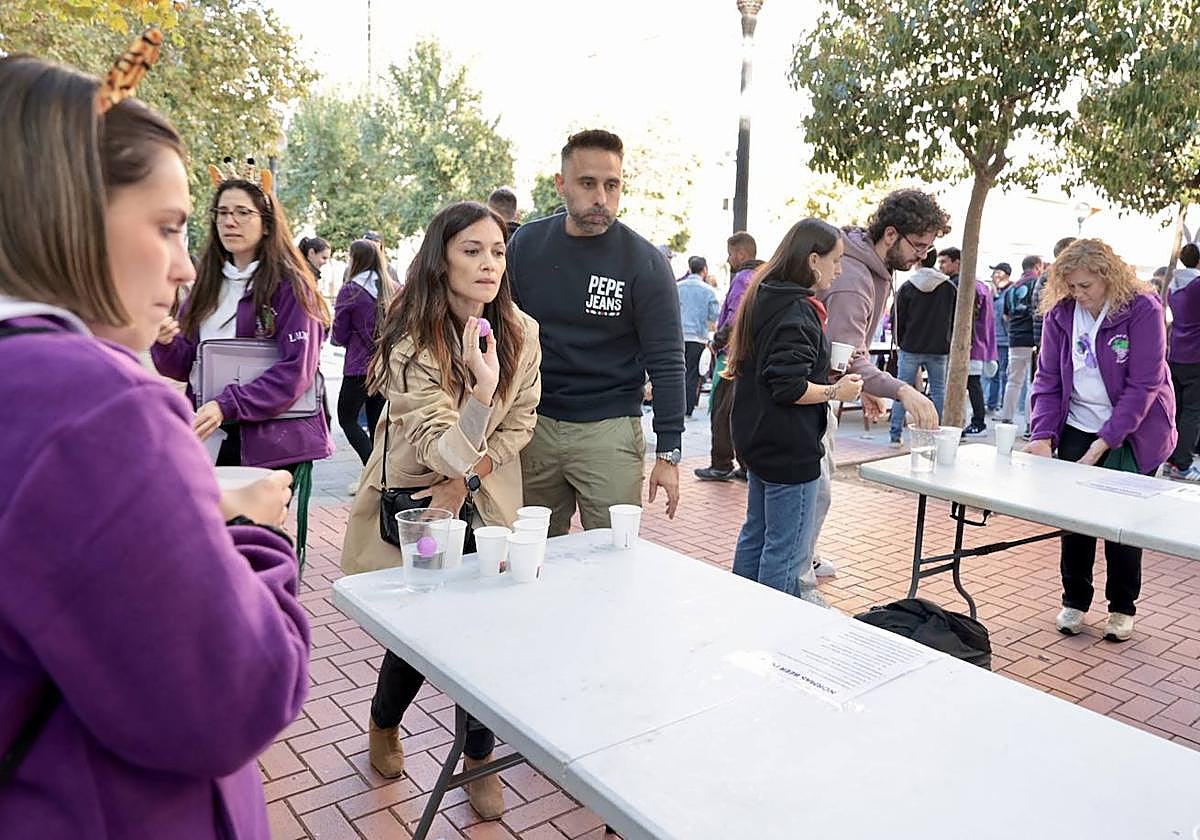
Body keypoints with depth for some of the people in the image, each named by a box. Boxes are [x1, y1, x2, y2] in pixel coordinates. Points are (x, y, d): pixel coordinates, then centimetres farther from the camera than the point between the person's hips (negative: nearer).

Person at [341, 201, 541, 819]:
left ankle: (479, 757, 25)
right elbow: (438, 447, -28)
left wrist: (469, 477, -11)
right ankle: (384, 723, 41)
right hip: (413, 498, -3)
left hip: (485, 501, 3)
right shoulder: (412, 339, -22)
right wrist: (481, 390, -45)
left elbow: (520, 421, 1)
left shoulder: (521, 332, -9)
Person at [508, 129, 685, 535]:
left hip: (610, 429, -3)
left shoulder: (644, 263, -8)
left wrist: (668, 454, -12)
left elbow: (666, 364, -8)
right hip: (533, 423, 3)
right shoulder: (526, 243, 2)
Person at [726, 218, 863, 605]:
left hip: (759, 440, 10)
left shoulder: (765, 299, 10)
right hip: (790, 448, -10)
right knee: (785, 548, 0)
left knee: (756, 533, 20)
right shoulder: (798, 312, -20)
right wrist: (837, 391, -12)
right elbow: (789, 387, -26)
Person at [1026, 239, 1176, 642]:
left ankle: (1122, 608, 18)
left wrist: (1105, 442, -22)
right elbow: (1048, 379, -2)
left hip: (1132, 433, -3)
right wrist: (1043, 434, -14)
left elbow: (1143, 385, -17)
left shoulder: (1142, 310, -15)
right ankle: (1074, 601, 18)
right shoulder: (1060, 313, -4)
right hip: (1077, 429, 3)